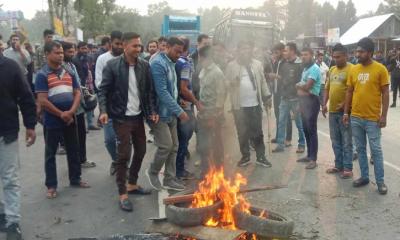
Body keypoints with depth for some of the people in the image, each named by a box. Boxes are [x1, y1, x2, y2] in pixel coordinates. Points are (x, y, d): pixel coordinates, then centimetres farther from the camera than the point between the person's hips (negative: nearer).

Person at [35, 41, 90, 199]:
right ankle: (51, 185, 16)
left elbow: (77, 93, 4)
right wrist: (61, 114, -13)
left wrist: (71, 112, -10)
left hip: (70, 119, 5)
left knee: (73, 150, 14)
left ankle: (75, 179, 28)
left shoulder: (69, 72, 6)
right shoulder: (42, 75, -9)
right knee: (50, 154, 6)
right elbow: (42, 101, -15)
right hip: (52, 121, -5)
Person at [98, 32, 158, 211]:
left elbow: (150, 91, 7)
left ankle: (132, 184, 33)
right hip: (121, 118, -5)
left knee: (140, 151, 13)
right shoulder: (112, 65, -9)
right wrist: (104, 111, -20)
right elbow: (103, 90, -7)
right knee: (124, 155, -3)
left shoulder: (144, 65, 2)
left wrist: (152, 111, -2)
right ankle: (122, 194, 8)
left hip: (138, 116, 5)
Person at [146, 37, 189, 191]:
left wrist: (176, 109, 11)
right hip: (160, 113, -9)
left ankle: (170, 179, 19)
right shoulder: (158, 64, -17)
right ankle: (153, 172, 15)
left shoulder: (170, 63, 12)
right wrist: (179, 111, -24)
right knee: (166, 145, -9)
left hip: (170, 113, 9)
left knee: (174, 146, 10)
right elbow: (162, 92, -24)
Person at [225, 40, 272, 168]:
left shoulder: (258, 64, 9)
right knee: (242, 133, 8)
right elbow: (226, 83, -1)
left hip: (255, 104, 2)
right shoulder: (231, 65, 0)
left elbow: (263, 82, 12)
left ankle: (261, 157, 17)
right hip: (239, 105, -1)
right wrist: (232, 83, -20)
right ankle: (245, 156, 22)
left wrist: (267, 96, 9)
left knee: (257, 132, 7)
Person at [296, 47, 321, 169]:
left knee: (312, 130, -6)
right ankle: (309, 155, 23)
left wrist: (298, 85, -3)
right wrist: (300, 88, -3)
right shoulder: (305, 69, 16)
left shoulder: (314, 69, -13)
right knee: (306, 130, 13)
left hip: (311, 101, -9)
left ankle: (313, 159, -2)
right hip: (303, 100, 9)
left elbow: (306, 87, -20)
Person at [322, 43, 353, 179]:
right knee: (336, 141, 14)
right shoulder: (332, 70, 14)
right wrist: (324, 104, 7)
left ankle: (348, 168, 8)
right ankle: (339, 165, 24)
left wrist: (345, 104, -20)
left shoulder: (351, 69, -9)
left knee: (346, 141, 0)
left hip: (344, 111, -7)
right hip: (332, 111, 7)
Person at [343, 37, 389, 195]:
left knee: (376, 150, 2)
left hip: (372, 119, -4)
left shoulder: (380, 69, -7)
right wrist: (346, 112, 6)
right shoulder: (354, 69, 5)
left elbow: (385, 93, -6)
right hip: (355, 117, 4)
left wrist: (383, 115, -10)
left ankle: (380, 181, 13)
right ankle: (364, 177, 24)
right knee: (360, 149, 12)